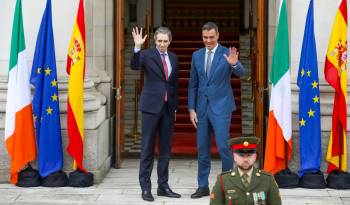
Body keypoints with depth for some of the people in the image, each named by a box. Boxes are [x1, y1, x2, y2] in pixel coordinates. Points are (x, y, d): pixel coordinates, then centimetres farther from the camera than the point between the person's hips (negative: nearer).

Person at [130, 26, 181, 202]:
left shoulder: (173, 57, 12)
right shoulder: (147, 54, -4)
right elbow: (134, 66, -23)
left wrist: (175, 107, 15)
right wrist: (137, 47, -37)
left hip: (168, 108, 5)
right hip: (151, 107, -5)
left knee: (165, 149, 9)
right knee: (147, 148, -1)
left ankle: (163, 186, 18)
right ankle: (145, 188, 4)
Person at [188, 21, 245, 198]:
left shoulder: (227, 53, -4)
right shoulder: (197, 55, 9)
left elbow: (240, 73, -18)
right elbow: (193, 84, 11)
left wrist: (234, 64, -40)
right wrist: (191, 109, 5)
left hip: (221, 106, -5)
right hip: (202, 107, 5)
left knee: (223, 146, -9)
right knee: (202, 149, 8)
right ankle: (203, 186, 16)